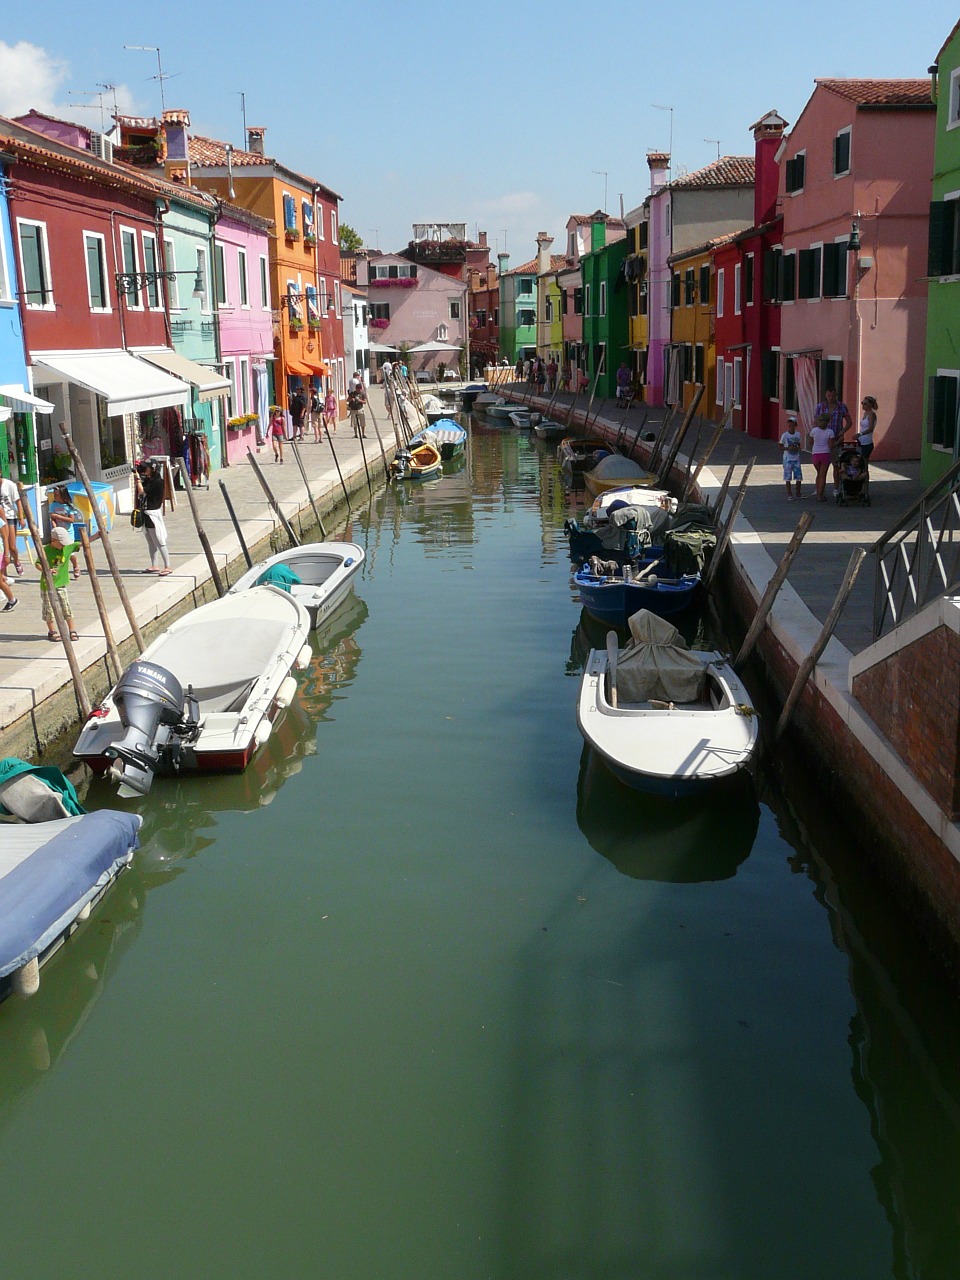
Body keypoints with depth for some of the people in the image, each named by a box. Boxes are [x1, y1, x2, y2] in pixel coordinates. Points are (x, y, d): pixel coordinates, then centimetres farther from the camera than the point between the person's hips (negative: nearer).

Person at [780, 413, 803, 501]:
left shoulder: (798, 434, 5)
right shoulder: (785, 435, -7)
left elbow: (799, 445, 15)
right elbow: (780, 447, -5)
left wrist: (798, 448, -8)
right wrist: (788, 448, -21)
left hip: (796, 458, 4)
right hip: (788, 458, -4)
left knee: (799, 477, 4)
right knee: (788, 477, -2)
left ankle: (798, 494, 18)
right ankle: (789, 495, 5)